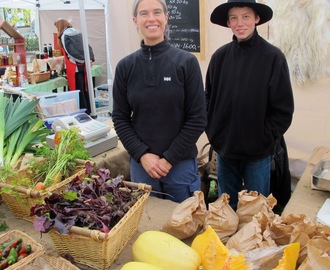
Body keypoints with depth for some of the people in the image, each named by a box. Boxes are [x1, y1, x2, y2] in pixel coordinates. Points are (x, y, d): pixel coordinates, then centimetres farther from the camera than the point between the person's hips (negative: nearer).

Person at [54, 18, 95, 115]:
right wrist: (90, 59, -2)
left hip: (74, 68, -7)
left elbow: (71, 52, -18)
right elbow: (88, 47, 9)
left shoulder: (64, 36, -7)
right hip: (83, 66, 7)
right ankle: (89, 112, 22)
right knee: (85, 90, 15)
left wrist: (84, 60, -14)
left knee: (78, 92, 0)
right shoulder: (78, 33, 16)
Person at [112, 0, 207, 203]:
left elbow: (197, 119, -7)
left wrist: (169, 159, -10)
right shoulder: (125, 66, -1)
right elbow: (120, 118, 3)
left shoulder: (186, 62, -8)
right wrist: (142, 155, -9)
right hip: (141, 163, 2)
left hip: (181, 164, -1)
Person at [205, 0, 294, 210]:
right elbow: (209, 99, 8)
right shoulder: (220, 56, -1)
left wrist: (265, 140, -9)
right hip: (224, 149, 3)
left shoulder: (273, 57, -9)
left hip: (258, 153, -3)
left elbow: (284, 110, -7)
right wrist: (213, 134, 0)